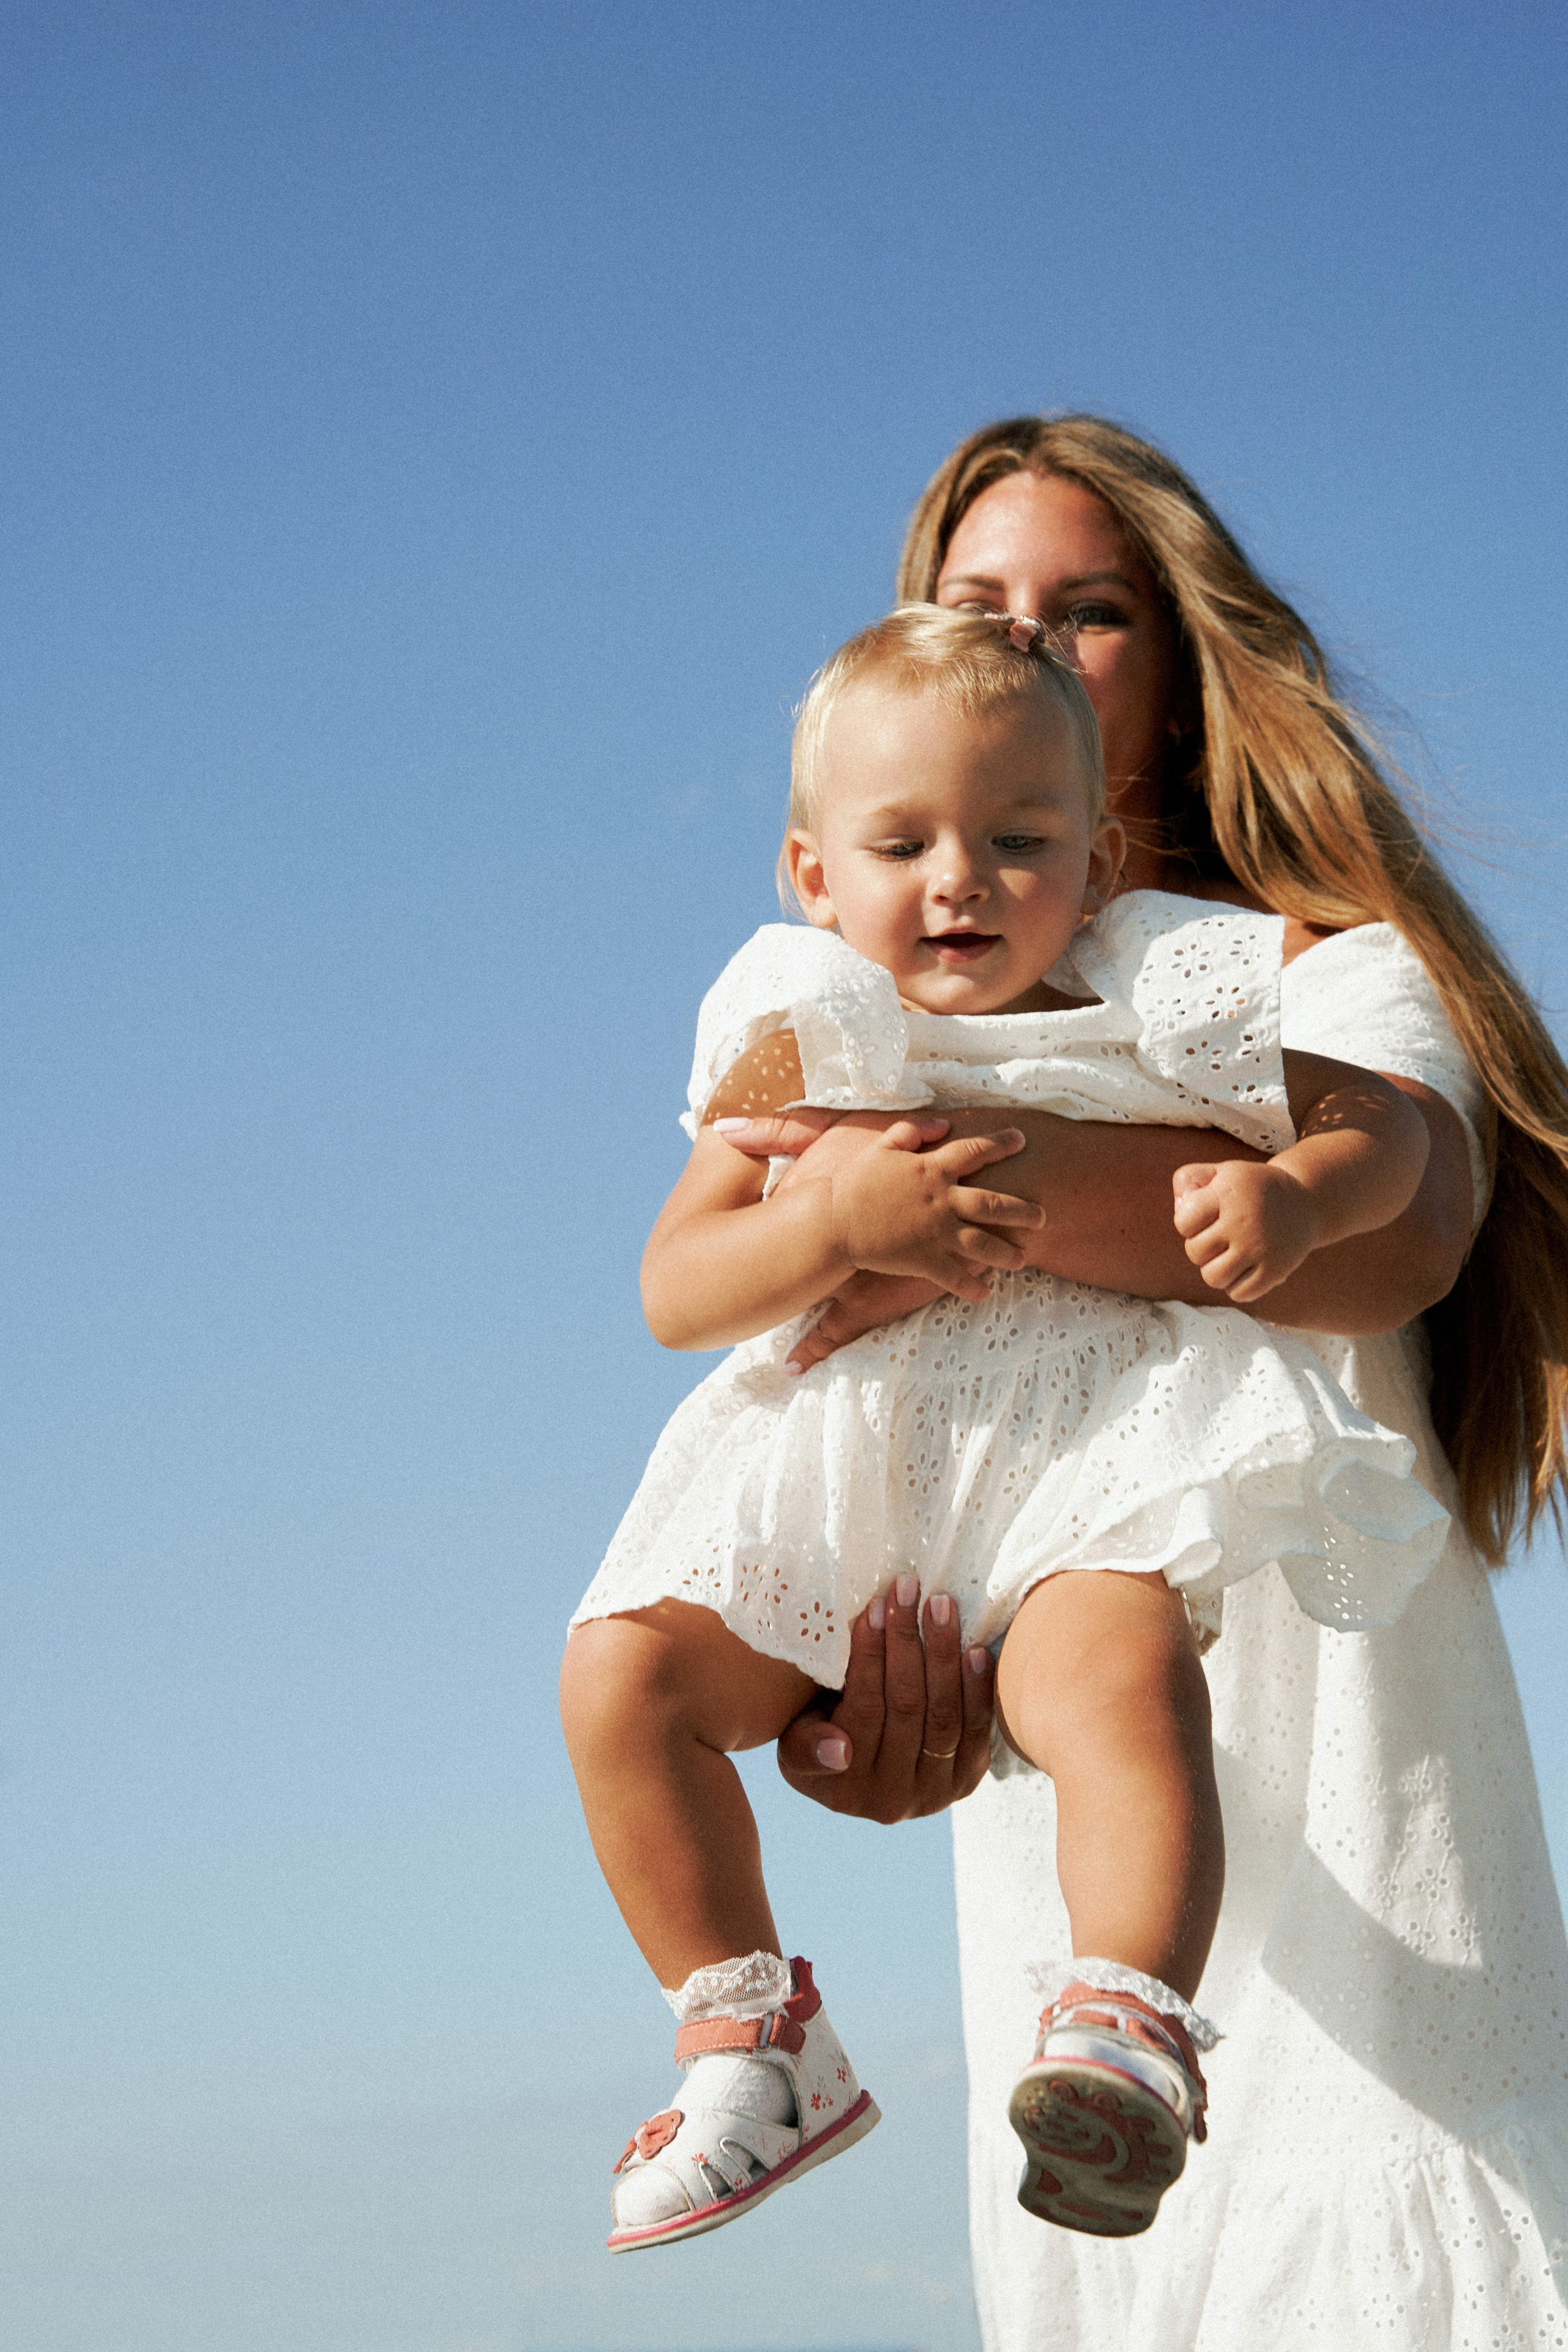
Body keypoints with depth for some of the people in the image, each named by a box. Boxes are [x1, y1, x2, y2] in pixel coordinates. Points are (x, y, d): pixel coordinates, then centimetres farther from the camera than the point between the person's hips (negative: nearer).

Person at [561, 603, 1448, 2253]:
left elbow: (1385, 1122, 7)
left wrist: (1294, 1199, -16)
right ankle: (757, 2048, 2)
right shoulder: (806, 1041, 5)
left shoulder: (1147, 1015, 1)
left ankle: (1126, 2026, -30)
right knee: (624, 1668, -10)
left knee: (1113, 1665, -36)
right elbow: (674, 1292, -1)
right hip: (843, 1476, 4)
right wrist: (836, 1222, -20)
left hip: (1095, 1451, -4)